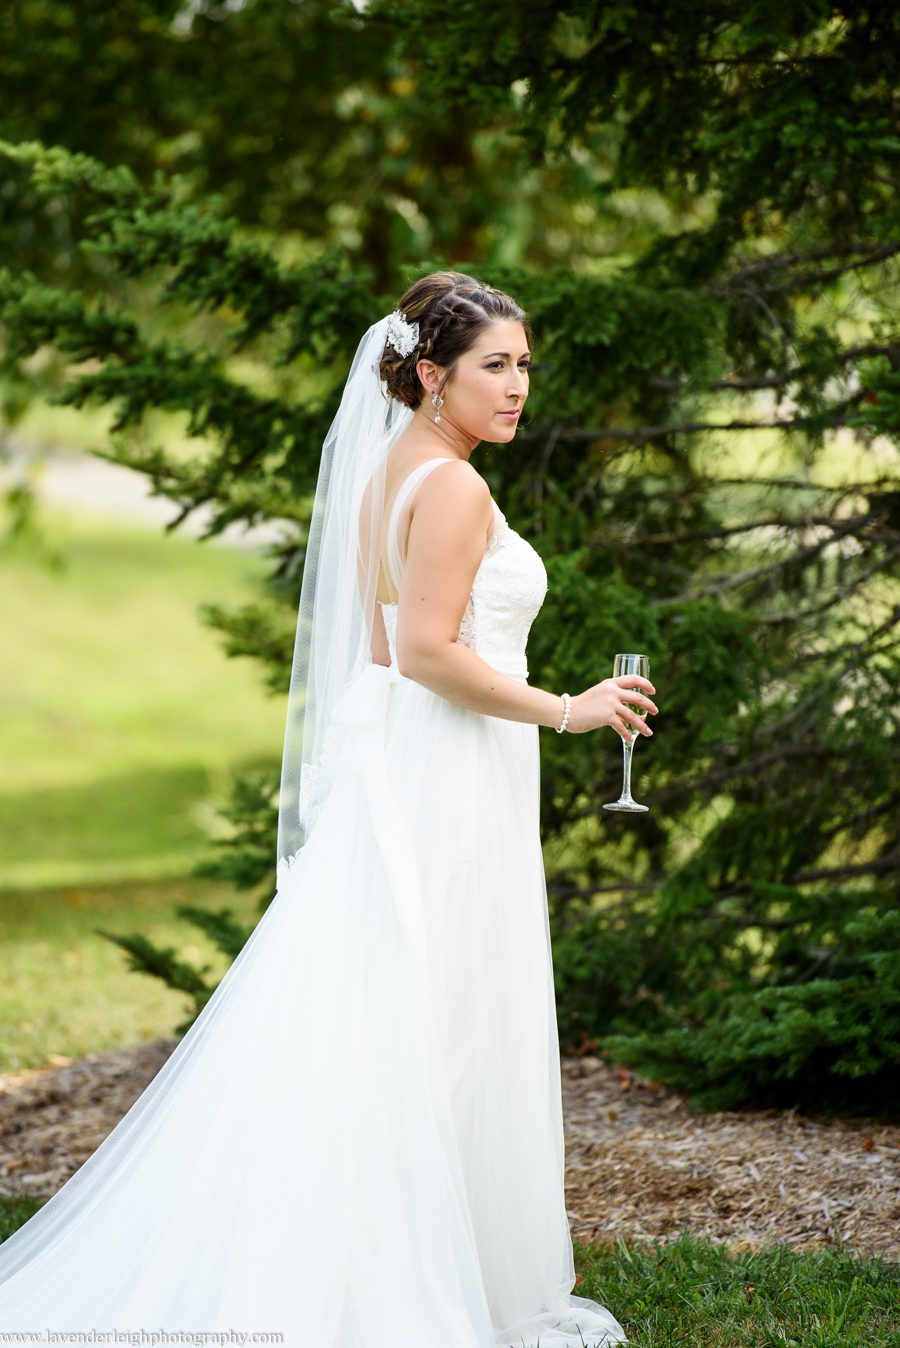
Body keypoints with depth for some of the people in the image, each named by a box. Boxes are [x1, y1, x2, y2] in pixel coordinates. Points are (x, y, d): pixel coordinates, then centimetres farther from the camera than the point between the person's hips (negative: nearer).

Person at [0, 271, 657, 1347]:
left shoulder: (387, 470, 14)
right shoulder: (452, 486, -15)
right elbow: (430, 651, -22)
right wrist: (562, 710, -16)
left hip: (388, 762, 10)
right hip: (449, 774, -10)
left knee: (365, 1024, 11)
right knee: (443, 1033, -4)